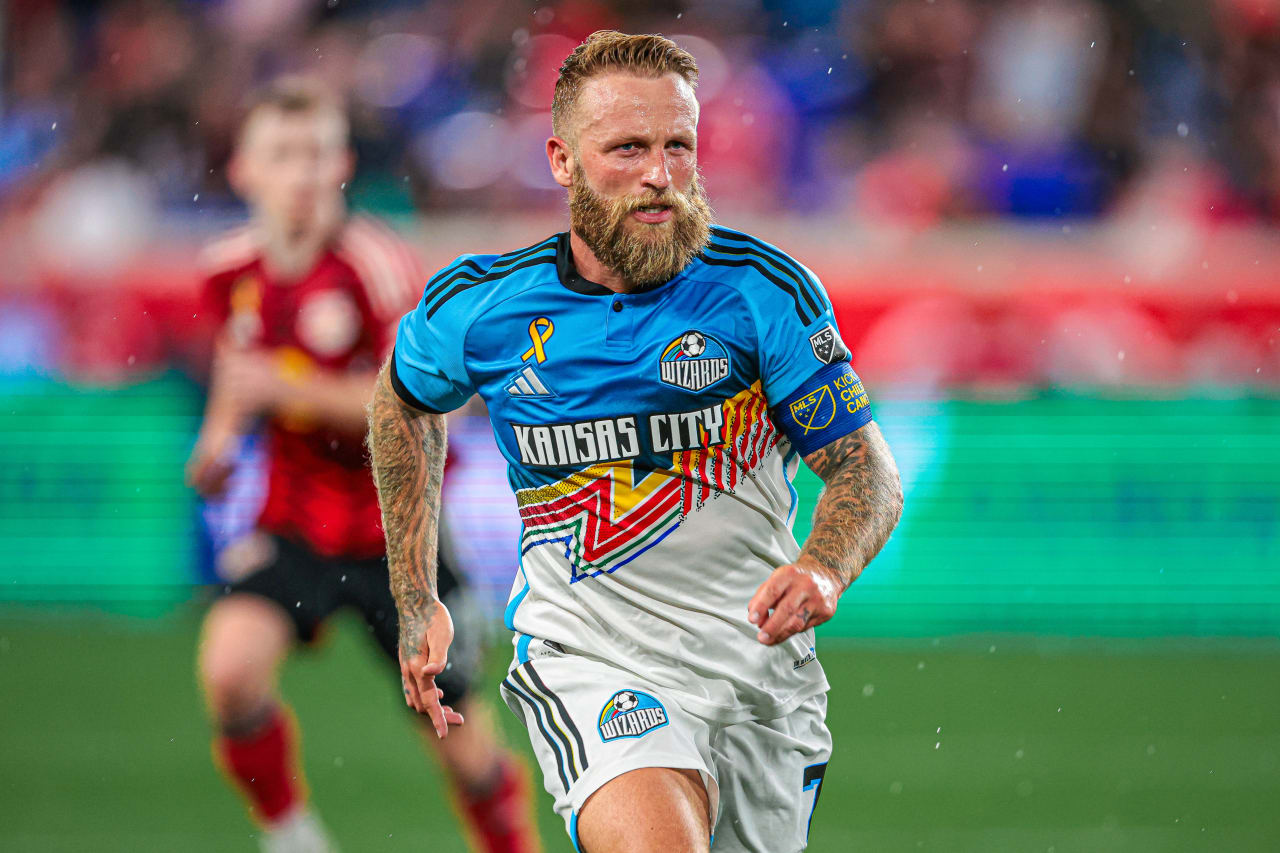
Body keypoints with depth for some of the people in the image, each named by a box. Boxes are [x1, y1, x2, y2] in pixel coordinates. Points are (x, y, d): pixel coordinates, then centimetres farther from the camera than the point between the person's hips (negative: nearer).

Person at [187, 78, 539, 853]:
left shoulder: (376, 266, -18)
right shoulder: (231, 271, -2)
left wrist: (288, 390, -28)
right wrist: (221, 435, 1)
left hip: (396, 526, -3)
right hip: (294, 521, 3)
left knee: (455, 731, 5)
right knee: (229, 666, -23)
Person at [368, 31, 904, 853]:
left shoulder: (762, 289, -8)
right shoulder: (479, 307, -4)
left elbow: (868, 472, -4)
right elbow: (406, 400, 19)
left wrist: (823, 571, -26)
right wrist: (417, 601, 17)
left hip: (756, 656, 2)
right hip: (586, 657, -2)